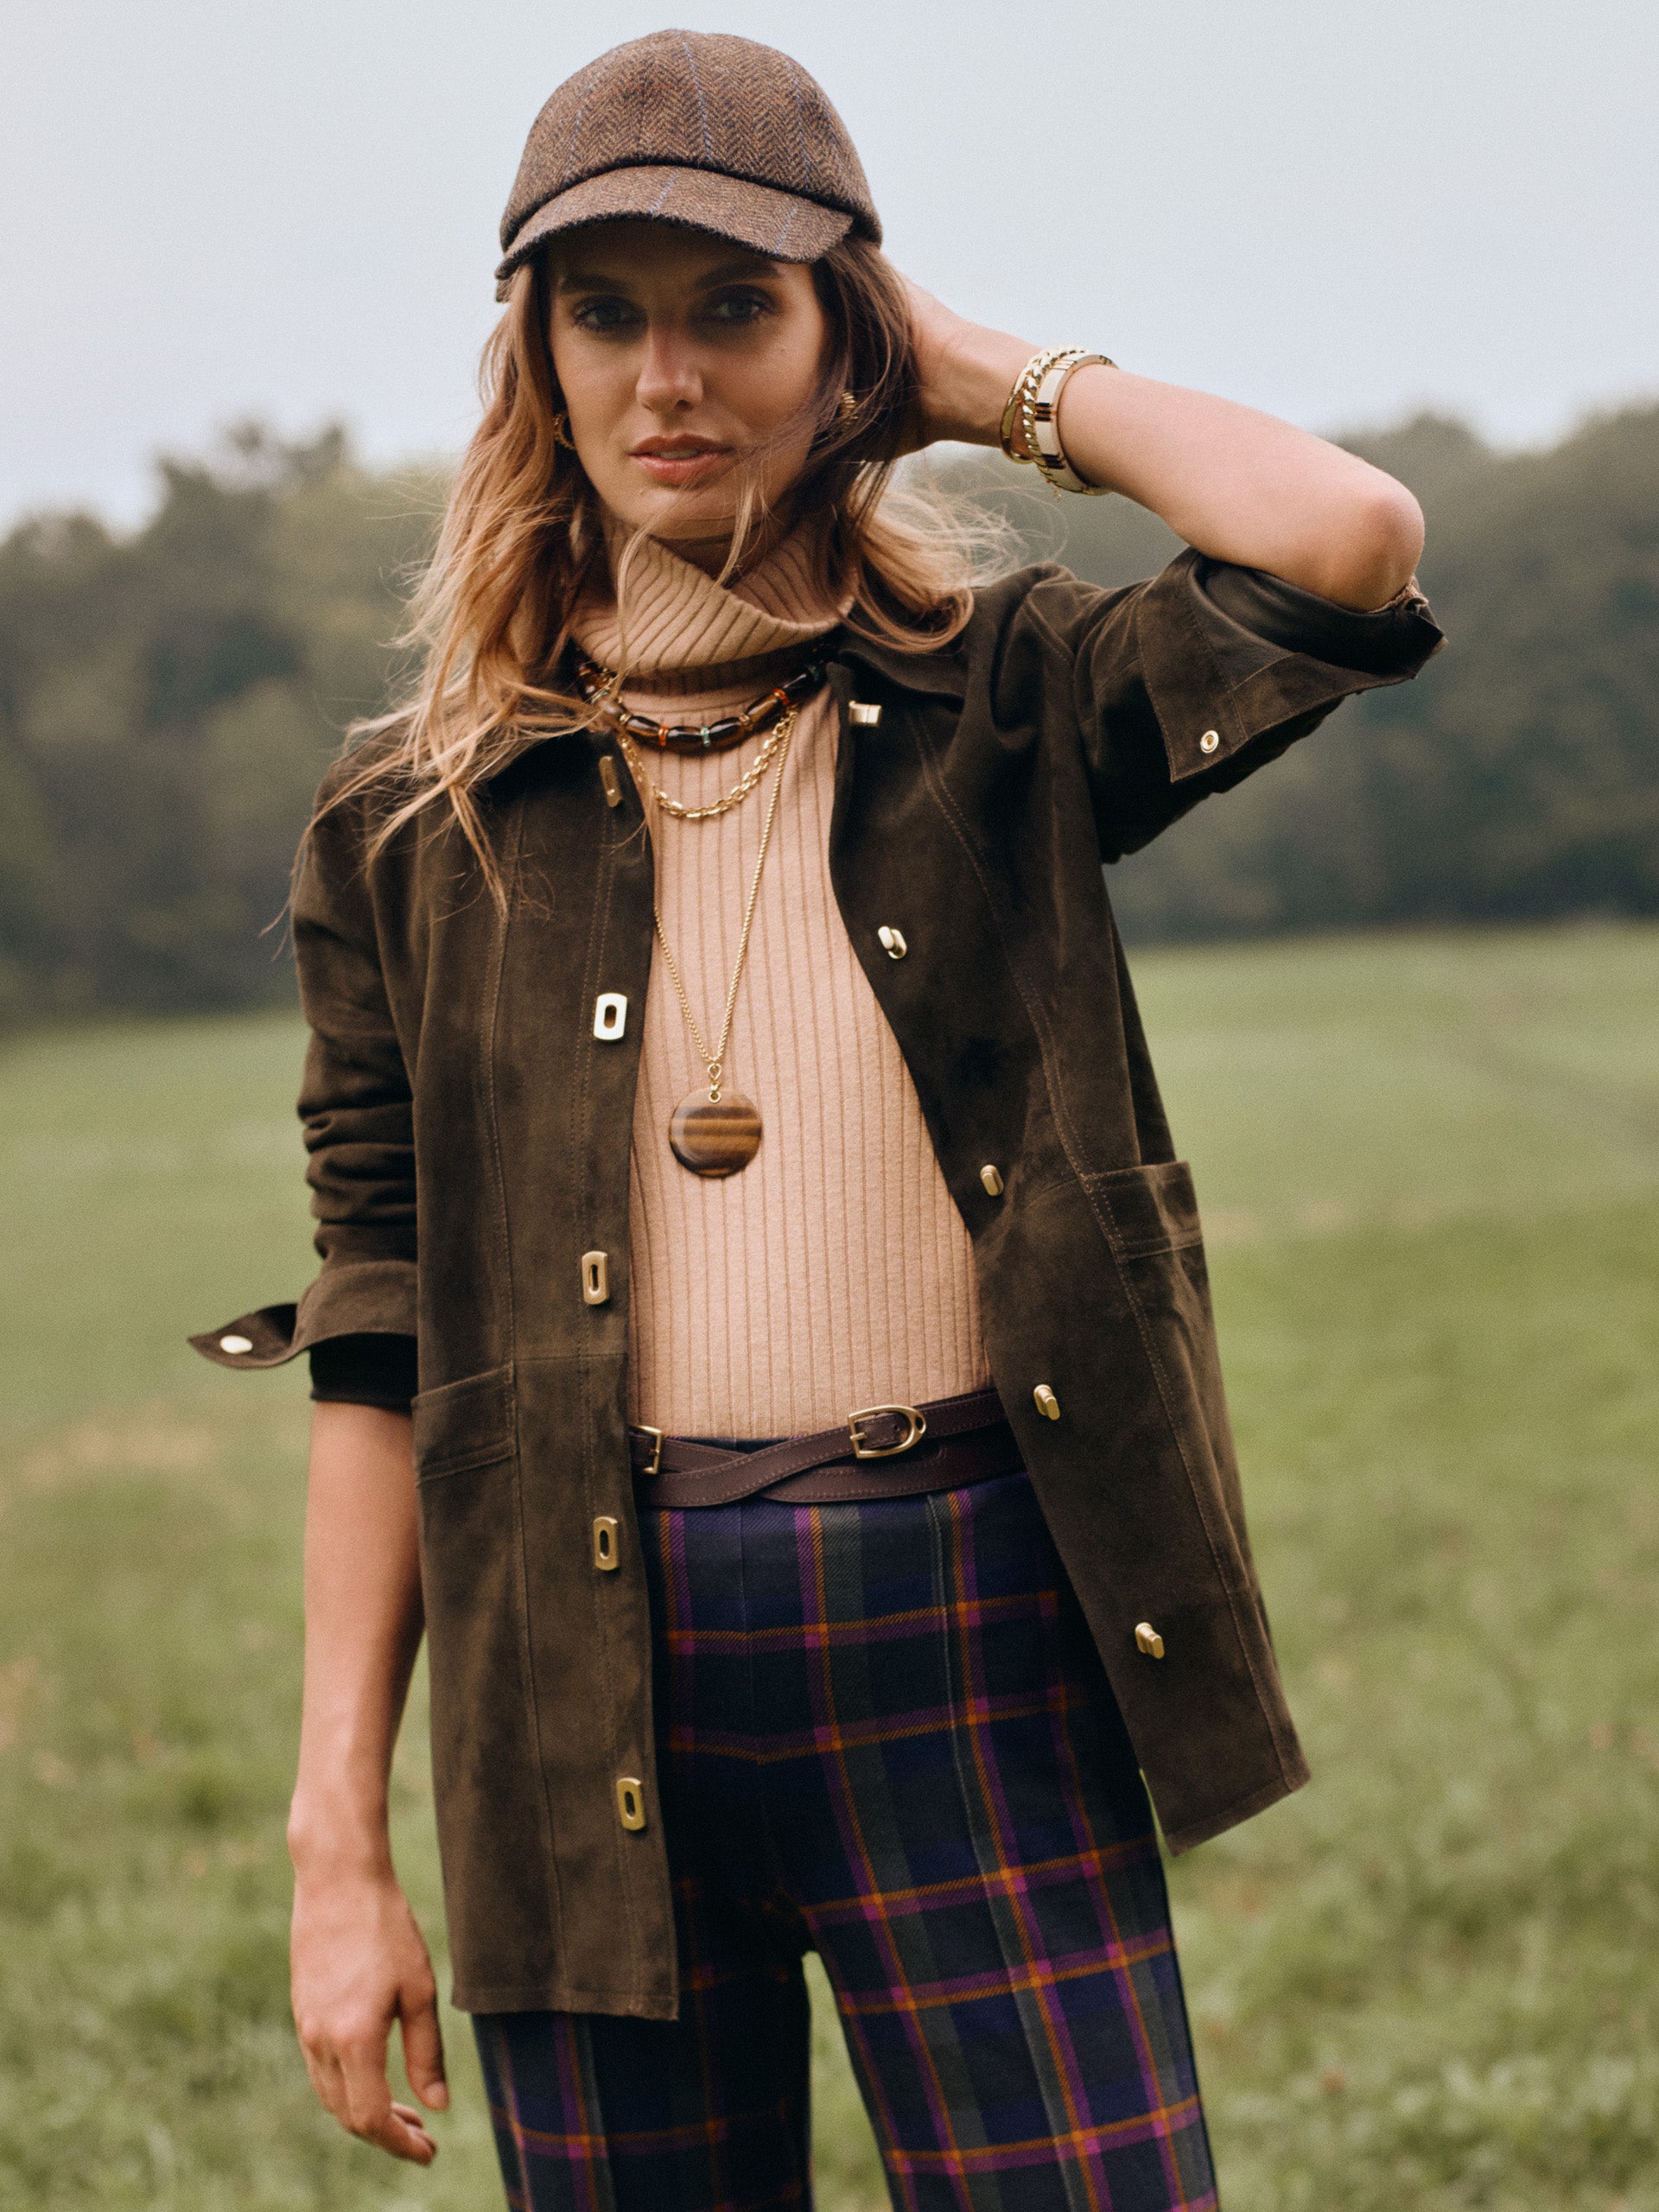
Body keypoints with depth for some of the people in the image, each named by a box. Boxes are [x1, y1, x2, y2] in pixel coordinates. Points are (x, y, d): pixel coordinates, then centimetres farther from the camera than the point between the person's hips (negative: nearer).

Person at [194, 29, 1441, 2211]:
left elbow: (1353, 546, -16)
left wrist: (998, 378, 0)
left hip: (970, 1642, -1)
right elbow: (377, 1359, 5)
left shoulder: (1002, 710, 4)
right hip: (586, 1680, 1)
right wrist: (339, 1843, 2)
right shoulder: (418, 820, 6)